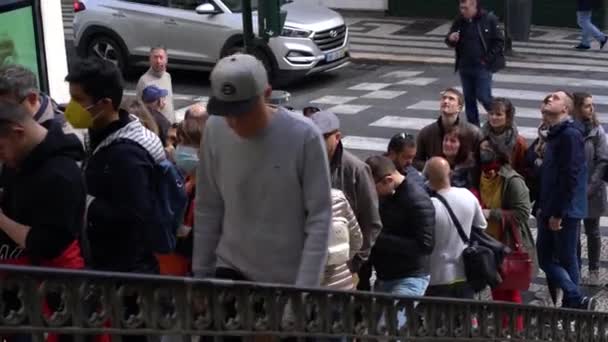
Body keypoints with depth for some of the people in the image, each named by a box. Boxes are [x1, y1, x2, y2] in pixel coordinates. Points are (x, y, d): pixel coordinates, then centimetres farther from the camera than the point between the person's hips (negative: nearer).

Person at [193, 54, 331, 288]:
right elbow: (207, 209, 4)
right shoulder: (215, 131, -7)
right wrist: (201, 271, 6)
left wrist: (305, 287, -18)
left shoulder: (303, 136, -18)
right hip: (231, 268, 3)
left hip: (289, 278, -2)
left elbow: (319, 218, -14)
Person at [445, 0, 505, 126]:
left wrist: (487, 59, -12)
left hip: (482, 67, -5)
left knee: (484, 97, -8)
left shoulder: (489, 19, -8)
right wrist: (451, 39, -14)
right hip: (465, 68, 5)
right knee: (469, 99, 10)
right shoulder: (459, 21, 3)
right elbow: (450, 41, 10)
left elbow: (499, 41, -6)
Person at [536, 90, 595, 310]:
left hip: (565, 211, -9)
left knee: (566, 260, -1)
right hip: (550, 211, 9)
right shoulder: (554, 135, 15)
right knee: (545, 257, 8)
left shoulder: (570, 134, -14)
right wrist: (542, 207, 13)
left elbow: (570, 177, -19)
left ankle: (574, 302, 8)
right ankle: (577, 300, 12)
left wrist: (558, 213, -20)